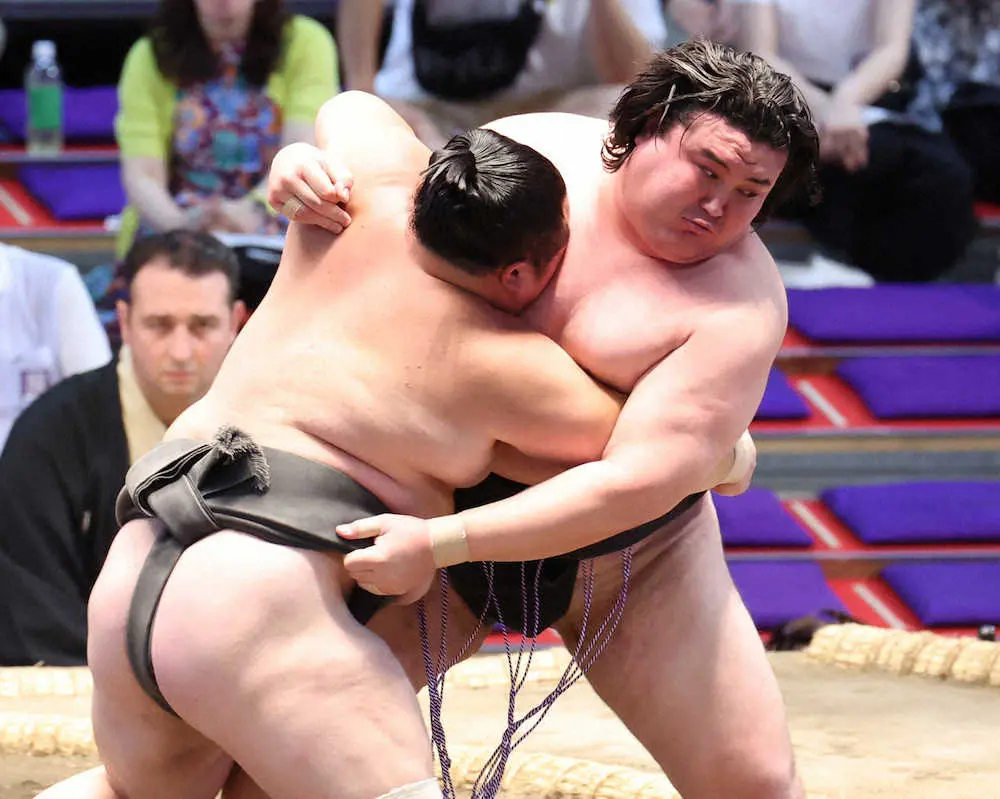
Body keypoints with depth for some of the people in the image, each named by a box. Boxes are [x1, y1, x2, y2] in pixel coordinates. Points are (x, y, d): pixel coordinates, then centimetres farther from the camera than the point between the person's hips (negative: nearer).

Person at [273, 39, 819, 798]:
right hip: (444, 499, 3)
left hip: (629, 558, -2)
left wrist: (439, 544, -35)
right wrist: (312, 165, -17)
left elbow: (640, 482, -30)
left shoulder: (739, 304, -22)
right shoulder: (532, 150, -9)